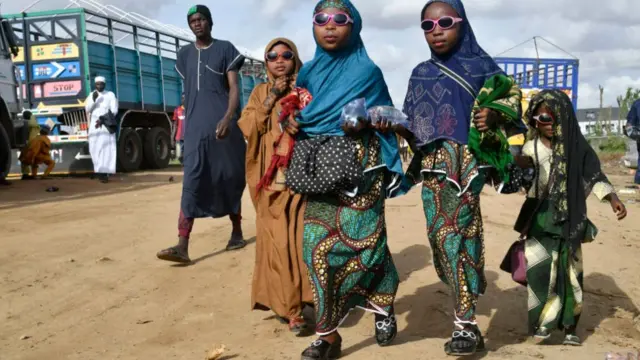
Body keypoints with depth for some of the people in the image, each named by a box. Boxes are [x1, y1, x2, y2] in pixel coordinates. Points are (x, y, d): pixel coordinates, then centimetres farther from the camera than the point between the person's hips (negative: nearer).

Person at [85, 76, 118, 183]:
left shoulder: (110, 95, 6)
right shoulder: (91, 95, 14)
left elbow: (114, 110, -2)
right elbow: (88, 109, 3)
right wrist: (93, 99, -13)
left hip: (106, 125, -3)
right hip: (94, 125, 3)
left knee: (106, 148, -11)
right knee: (95, 149, -2)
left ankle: (104, 172, -14)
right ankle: (99, 170, 7)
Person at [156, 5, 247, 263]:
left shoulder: (225, 49, 4)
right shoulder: (184, 55, 16)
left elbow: (234, 88, -4)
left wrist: (228, 118, -19)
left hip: (223, 125, -2)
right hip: (195, 128, 3)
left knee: (229, 179, 7)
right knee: (192, 183, -8)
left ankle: (237, 232, 24)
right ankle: (182, 246, -16)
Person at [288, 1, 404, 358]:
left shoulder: (367, 70, 1)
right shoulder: (309, 71, 13)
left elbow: (386, 118, 4)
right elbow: (299, 114, 20)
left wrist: (364, 121, -15)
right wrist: (291, 123, -2)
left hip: (359, 166, -4)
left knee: (363, 238, -4)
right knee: (319, 244, -2)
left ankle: (383, 304, 25)